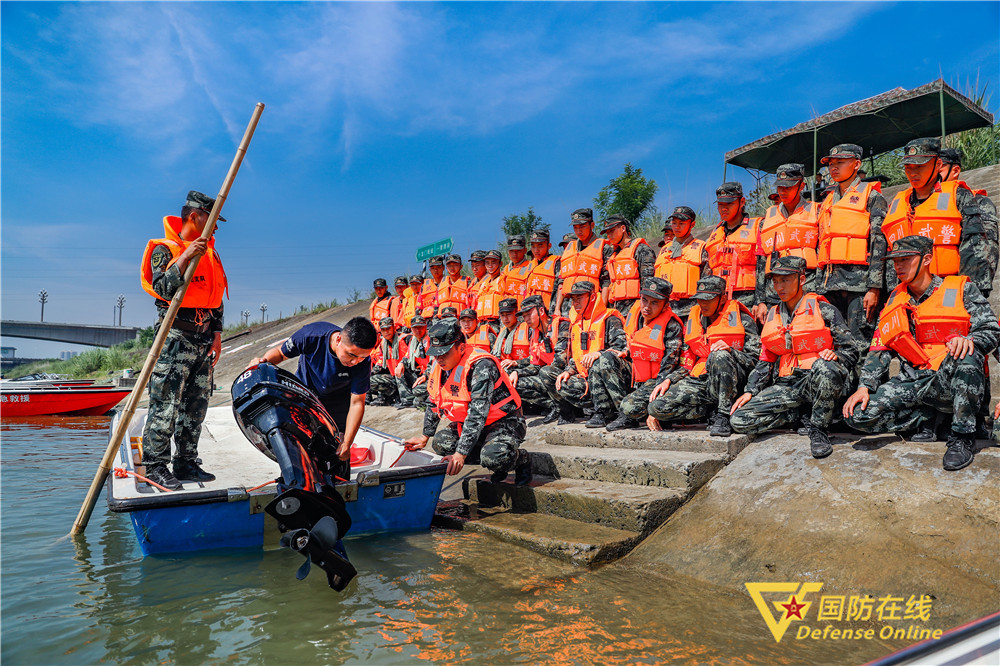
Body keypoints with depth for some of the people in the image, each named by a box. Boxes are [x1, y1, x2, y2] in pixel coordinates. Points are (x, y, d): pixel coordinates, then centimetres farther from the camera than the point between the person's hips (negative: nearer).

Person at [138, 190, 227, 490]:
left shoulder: (209, 252, 16)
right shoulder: (164, 249, -4)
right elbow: (163, 289, -19)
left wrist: (217, 335, 11)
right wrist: (185, 258, -26)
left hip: (204, 339, 7)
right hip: (176, 338, -7)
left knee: (196, 405, 10)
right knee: (165, 405, -6)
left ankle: (186, 463, 19)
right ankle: (155, 466, 5)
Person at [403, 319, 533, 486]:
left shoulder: (481, 366, -29)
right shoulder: (439, 365, -3)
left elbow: (478, 413, -35)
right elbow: (435, 404, 13)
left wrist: (461, 454, -38)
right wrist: (425, 437, 13)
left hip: (505, 421, -9)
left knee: (492, 457, -34)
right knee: (441, 443, -12)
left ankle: (522, 459, 2)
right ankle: (498, 460, 3)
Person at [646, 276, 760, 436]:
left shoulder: (741, 319, 4)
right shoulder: (693, 320, 18)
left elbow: (754, 358, -2)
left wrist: (730, 350, -20)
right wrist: (668, 380, 5)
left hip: (729, 381, -4)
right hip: (698, 381, 4)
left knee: (719, 355, -38)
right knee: (657, 407, -19)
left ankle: (723, 417, -25)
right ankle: (712, 411, -6)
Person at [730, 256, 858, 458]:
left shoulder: (824, 311, 1)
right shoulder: (772, 317, 15)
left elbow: (851, 350, 0)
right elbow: (765, 361, 17)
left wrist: (835, 356, -23)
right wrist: (750, 391, 5)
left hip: (817, 381, -3)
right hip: (786, 386, 4)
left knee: (825, 367, -41)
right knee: (738, 419, -16)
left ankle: (818, 429, -20)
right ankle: (796, 414, 2)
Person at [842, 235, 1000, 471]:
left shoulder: (962, 289, 4)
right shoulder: (894, 301, 14)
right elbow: (880, 349, 9)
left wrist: (968, 340, -27)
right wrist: (864, 386, -5)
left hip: (951, 381, -3)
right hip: (913, 382, 3)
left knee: (967, 353, -38)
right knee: (858, 414, -19)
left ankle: (963, 436, -21)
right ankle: (931, 415, 4)